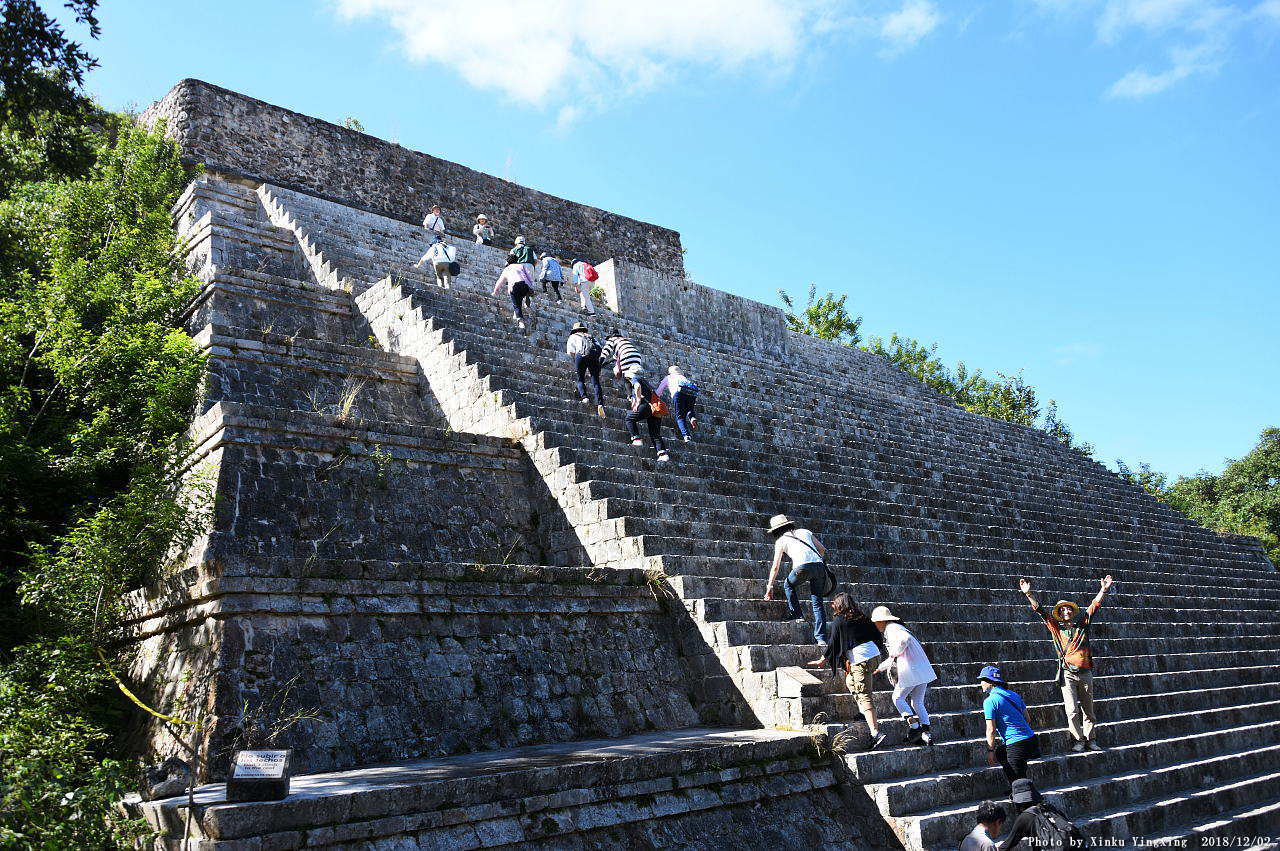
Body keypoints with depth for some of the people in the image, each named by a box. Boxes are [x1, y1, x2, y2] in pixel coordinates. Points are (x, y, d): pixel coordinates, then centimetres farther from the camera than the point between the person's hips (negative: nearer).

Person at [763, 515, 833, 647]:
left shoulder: (781, 540, 17)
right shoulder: (805, 531, 27)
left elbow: (775, 567, 17)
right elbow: (822, 549, 26)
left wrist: (769, 587, 24)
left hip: (803, 566, -4)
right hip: (819, 565, 4)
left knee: (788, 586, 27)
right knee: (818, 603, 9)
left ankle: (798, 616, 20)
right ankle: (821, 638, 3)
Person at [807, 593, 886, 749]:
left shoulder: (838, 621, -4)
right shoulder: (862, 617, 13)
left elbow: (833, 643, 0)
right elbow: (877, 634, 15)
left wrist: (822, 660, 12)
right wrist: (880, 653, 29)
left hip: (859, 659, -8)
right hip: (873, 654, 8)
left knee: (863, 695, -9)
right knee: (850, 681, 25)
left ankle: (876, 733, -17)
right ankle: (865, 713, 24)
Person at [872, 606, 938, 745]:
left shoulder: (891, 628, -5)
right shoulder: (897, 628, 24)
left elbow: (905, 638, -29)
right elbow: (894, 658, 34)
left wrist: (895, 652, -15)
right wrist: (880, 668, 38)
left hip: (910, 671, -9)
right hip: (923, 669, 9)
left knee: (898, 698, 6)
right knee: (917, 702, 14)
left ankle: (914, 726, 1)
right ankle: (926, 732, 5)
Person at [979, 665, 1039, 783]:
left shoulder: (990, 701, -10)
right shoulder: (1013, 694, 13)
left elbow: (991, 730, -11)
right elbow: (1027, 719, 18)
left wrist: (990, 750, -1)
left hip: (1016, 745, -9)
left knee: (1020, 781, 1)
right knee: (1000, 752, 29)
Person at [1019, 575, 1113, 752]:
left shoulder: (1082, 624, 11)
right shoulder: (1056, 627, 6)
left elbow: (1094, 606, 9)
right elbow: (1040, 610, 0)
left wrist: (1104, 590, 2)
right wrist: (1028, 594, -9)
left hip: (1085, 673, 2)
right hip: (1067, 674, -2)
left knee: (1088, 709, 9)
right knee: (1072, 710, -7)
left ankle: (1090, 739, 20)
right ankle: (1078, 740, 5)